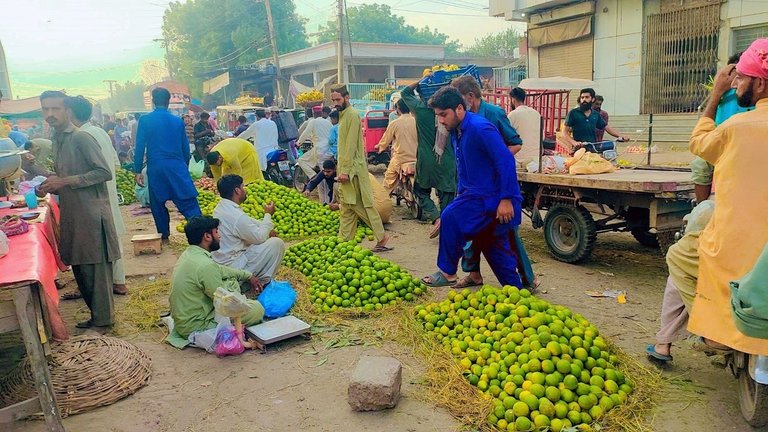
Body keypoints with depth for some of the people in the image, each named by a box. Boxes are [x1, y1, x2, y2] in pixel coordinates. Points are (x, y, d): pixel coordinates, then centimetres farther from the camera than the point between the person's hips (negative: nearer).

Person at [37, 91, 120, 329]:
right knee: (79, 267, 14)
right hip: (72, 216, 9)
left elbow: (105, 172, -17)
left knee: (95, 268, -2)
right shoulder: (56, 141, 16)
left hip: (91, 214, -9)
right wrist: (50, 185, 5)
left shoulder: (81, 138, -11)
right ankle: (98, 314, 26)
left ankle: (102, 320, 10)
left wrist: (65, 182, -18)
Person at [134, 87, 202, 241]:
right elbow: (185, 148, 11)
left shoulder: (145, 120, 0)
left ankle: (164, 235, 20)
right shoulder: (178, 121, 6)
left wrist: (138, 171, 3)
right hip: (177, 167, 1)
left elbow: (140, 147, -2)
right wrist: (185, 167, 23)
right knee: (188, 202, -3)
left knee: (158, 204, 13)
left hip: (156, 168, -1)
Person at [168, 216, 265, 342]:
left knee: (231, 280, 16)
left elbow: (220, 270, 19)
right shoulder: (204, 265, -28)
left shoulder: (189, 254, 2)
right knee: (257, 309, -12)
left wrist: (248, 276, 22)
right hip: (195, 327, -10)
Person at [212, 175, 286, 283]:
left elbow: (248, 222, 16)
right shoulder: (236, 216, -27)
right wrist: (268, 214, -4)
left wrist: (267, 229, 5)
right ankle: (262, 281, 3)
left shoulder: (221, 206, 3)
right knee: (277, 243, -8)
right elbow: (260, 237, -15)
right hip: (234, 267, -10)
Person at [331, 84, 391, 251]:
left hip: (353, 168, -9)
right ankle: (344, 240, 16)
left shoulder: (352, 115, -12)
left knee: (362, 204, -5)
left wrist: (345, 170, -20)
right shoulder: (343, 115, 16)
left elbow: (351, 145, -18)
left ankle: (381, 236, 3)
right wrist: (341, 169, 14)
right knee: (346, 206, 11)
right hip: (346, 168, 9)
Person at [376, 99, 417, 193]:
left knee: (387, 185, 8)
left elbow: (385, 141, 4)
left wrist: (380, 147, 27)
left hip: (399, 159, -3)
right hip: (415, 159, 3)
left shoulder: (394, 123, -8)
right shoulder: (416, 121, -2)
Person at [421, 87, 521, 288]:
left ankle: (447, 272, -7)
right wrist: (460, 194, 20)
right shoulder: (456, 132, 9)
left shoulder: (480, 128, -20)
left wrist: (506, 199, -25)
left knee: (451, 217, -20)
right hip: (477, 194, 10)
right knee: (495, 247, 15)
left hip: (493, 198, -10)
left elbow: (506, 161, -24)